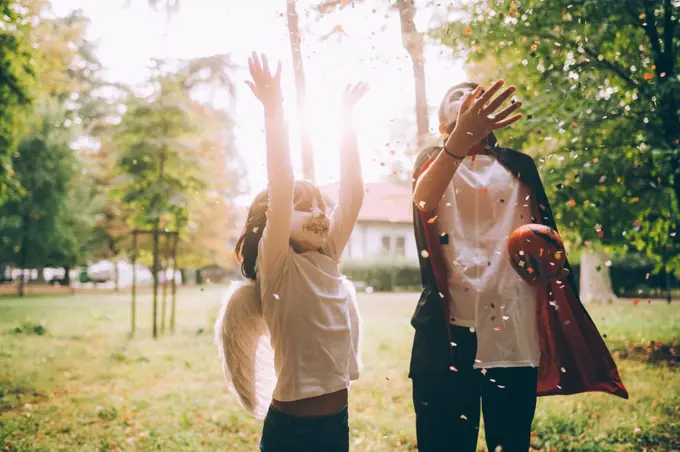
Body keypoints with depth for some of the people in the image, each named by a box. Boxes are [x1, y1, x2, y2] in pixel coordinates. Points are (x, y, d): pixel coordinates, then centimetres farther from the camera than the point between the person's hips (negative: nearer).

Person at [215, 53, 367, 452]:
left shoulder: (327, 258, 6)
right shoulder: (276, 266, -10)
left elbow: (353, 194, 2)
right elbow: (280, 190, -23)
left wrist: (347, 121, 1)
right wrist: (274, 110, -24)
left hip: (337, 419, 6)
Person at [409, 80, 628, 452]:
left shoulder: (519, 167, 17)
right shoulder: (434, 161, 11)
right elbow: (422, 200, -14)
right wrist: (462, 134, -30)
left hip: (514, 329, 2)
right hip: (449, 328, -2)